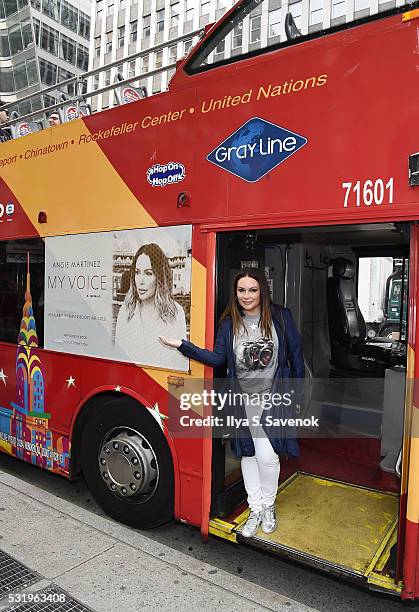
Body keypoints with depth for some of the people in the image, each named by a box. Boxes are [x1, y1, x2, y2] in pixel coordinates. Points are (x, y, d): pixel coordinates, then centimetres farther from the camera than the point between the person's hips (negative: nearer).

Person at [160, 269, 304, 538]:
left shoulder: (281, 317, -7)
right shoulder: (229, 323, 0)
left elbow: (296, 355, 0)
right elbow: (217, 358, -4)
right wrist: (182, 345, -11)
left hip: (273, 397, -2)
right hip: (243, 399, 3)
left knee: (267, 455, -4)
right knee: (248, 454, 12)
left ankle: (269, 506, 25)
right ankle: (256, 509, 31)